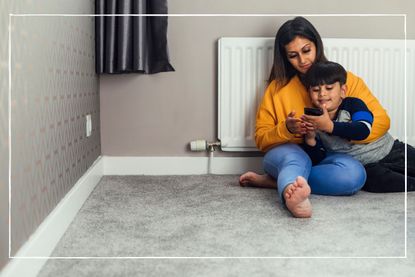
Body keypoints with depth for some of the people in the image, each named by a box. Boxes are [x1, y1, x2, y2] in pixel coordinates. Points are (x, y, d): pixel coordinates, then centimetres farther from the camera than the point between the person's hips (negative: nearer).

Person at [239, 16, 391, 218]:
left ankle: (274, 181, -27)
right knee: (294, 156, -35)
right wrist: (286, 130, -15)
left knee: (354, 173, -33)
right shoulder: (278, 87, 8)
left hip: (326, 159, 1)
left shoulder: (346, 80, 5)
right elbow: (261, 138, 7)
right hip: (286, 154, 0)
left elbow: (381, 122, -4)